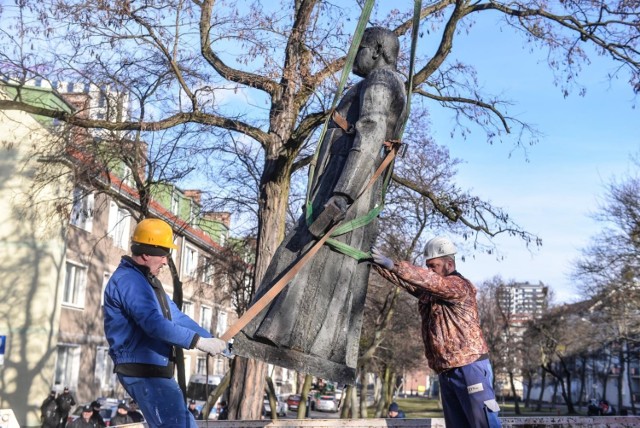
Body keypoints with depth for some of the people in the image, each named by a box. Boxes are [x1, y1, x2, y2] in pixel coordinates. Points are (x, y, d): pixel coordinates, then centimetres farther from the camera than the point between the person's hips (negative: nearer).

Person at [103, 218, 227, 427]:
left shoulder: (147, 281, 18)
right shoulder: (129, 280, -17)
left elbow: (175, 316, 19)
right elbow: (155, 324, -29)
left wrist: (213, 341, 11)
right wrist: (199, 341, -26)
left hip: (156, 371, 11)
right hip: (143, 372, -11)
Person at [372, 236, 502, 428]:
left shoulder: (459, 285, -10)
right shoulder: (427, 289, 15)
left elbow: (431, 280, -26)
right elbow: (404, 279, 7)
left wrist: (392, 264, -34)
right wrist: (378, 263, -9)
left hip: (469, 367, -8)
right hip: (446, 371, 8)